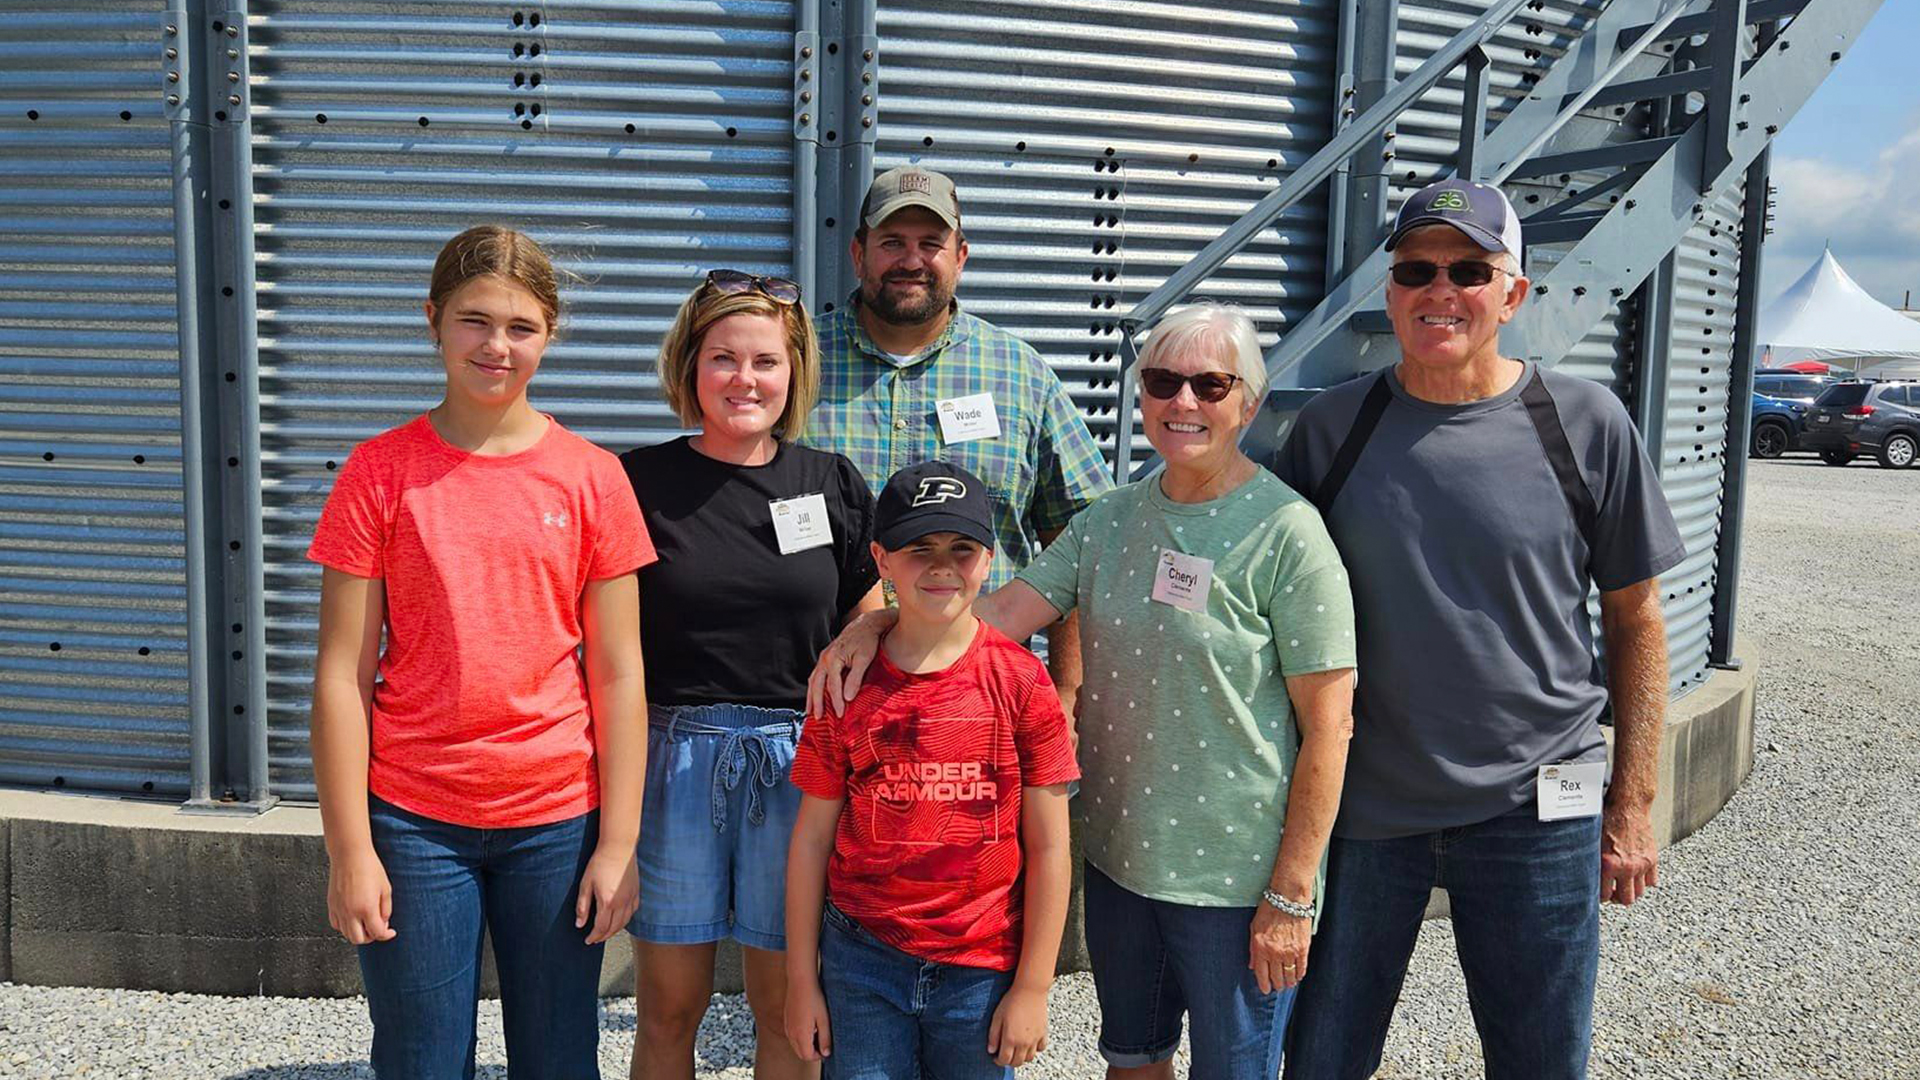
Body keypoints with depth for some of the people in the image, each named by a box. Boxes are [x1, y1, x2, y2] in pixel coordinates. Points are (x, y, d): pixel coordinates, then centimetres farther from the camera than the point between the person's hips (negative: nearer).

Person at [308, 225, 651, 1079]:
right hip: (413, 823, 0)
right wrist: (350, 851, -5)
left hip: (557, 822, 1)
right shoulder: (380, 472, -2)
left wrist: (619, 842, -2)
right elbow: (342, 675, -2)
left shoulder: (591, 477, 0)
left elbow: (618, 675, 0)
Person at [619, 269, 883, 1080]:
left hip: (798, 761, 1)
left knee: (785, 1007, 10)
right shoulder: (639, 483, 0)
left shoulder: (836, 486, 5)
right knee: (669, 1007, 9)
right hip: (672, 758, -1)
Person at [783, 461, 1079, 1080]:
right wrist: (801, 980, 3)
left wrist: (1032, 988, -4)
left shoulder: (1021, 681, -7)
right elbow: (812, 839, 2)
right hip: (862, 964, 1)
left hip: (981, 973, 0)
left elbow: (1049, 849, -4)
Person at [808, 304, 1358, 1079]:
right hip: (1116, 855, 5)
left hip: (1236, 877, -5)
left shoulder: (1286, 534, -14)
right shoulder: (1111, 520, 4)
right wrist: (877, 622, -19)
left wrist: (1291, 896, -15)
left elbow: (1326, 728, -14)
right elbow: (1000, 613, -3)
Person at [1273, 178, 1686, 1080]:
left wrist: (1633, 804, 1)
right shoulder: (1331, 426, -2)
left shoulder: (1585, 423, -5)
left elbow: (1634, 619, 2)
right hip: (1359, 803, 1)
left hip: (1535, 811, -1)